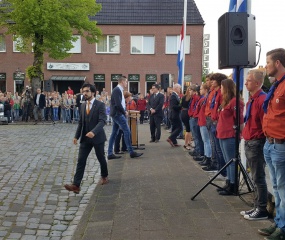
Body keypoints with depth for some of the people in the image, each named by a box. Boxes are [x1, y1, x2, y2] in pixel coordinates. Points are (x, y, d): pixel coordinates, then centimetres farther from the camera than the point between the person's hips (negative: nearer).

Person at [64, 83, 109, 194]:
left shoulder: (100, 105, -10)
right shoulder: (83, 106, 9)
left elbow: (102, 121, -20)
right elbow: (81, 122, 14)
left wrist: (94, 132, -34)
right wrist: (76, 136, 8)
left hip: (97, 137, -4)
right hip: (85, 138, 5)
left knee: (101, 159, 13)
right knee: (81, 160, -4)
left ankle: (104, 176, 39)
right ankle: (76, 185, -6)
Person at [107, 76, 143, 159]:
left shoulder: (119, 90, 15)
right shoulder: (117, 90, -16)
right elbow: (118, 104, -22)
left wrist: (125, 111, 4)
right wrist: (124, 112, -10)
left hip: (117, 114, 10)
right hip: (118, 114, -10)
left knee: (114, 133, 9)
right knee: (127, 131, -7)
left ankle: (110, 153, 12)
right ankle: (131, 152, -3)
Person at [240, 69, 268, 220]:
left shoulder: (262, 99, -15)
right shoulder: (252, 99, 15)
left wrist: (257, 138, -15)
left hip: (256, 143, -10)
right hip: (249, 143, 10)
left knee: (258, 178, -2)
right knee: (255, 178, 15)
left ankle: (262, 210, 7)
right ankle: (257, 207, 24)